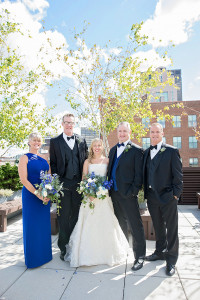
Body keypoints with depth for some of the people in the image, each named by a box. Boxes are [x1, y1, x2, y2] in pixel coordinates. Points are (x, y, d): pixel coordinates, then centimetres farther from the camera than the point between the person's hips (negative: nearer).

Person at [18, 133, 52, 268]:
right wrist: (38, 194, -18)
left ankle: (45, 254, 32)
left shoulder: (44, 158, 10)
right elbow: (23, 179, -13)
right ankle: (33, 258, 24)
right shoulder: (25, 158, -5)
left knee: (44, 224, 13)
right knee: (32, 225, 5)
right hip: (30, 195, -5)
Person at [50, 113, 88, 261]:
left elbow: (86, 160, 9)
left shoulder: (82, 141, 8)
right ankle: (64, 247, 23)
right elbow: (53, 164, 2)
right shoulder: (55, 141, 3)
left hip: (79, 183, 2)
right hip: (63, 184, -2)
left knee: (77, 215, 12)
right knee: (64, 217, 7)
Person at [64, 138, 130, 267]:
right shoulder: (87, 162, 8)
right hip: (89, 195, 1)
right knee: (89, 223, 0)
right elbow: (83, 179, 5)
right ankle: (90, 252, 16)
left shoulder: (107, 160, 7)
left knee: (105, 222, 1)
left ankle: (106, 252, 21)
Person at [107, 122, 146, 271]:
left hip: (128, 194, -6)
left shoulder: (136, 150, -7)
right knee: (120, 223, 20)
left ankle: (139, 256, 19)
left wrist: (133, 191, -16)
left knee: (135, 225, 3)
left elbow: (139, 174, -10)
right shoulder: (113, 150, 14)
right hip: (114, 193, 7)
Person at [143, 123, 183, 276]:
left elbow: (178, 175, -7)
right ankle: (160, 252, 38)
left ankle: (171, 260, 24)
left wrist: (176, 194, -11)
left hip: (167, 197, -4)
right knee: (158, 227, 19)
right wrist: (146, 192, 7)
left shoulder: (172, 151, -6)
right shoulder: (146, 152, 9)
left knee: (171, 229, 8)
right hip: (152, 197, 5)